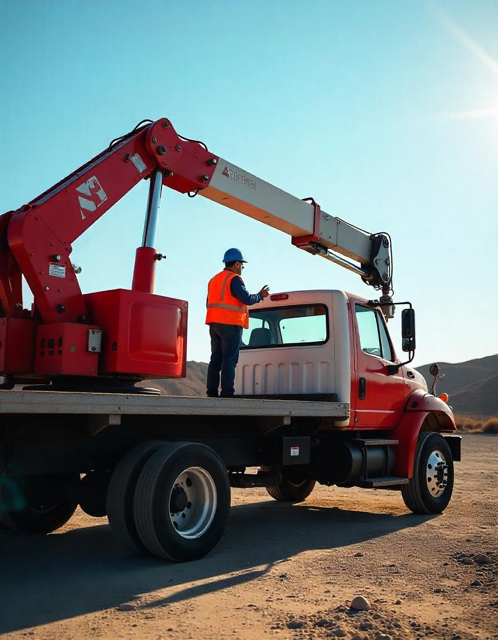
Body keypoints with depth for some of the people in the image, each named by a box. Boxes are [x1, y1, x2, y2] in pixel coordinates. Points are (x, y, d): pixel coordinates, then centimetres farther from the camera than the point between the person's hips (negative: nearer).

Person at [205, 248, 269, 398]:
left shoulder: (214, 279, 19)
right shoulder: (234, 279, -9)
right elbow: (247, 299, -16)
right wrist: (260, 295, 2)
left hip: (214, 324, 8)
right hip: (230, 325, -8)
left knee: (216, 359, 9)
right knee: (229, 360, -7)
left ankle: (212, 391, 6)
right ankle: (227, 392, -9)